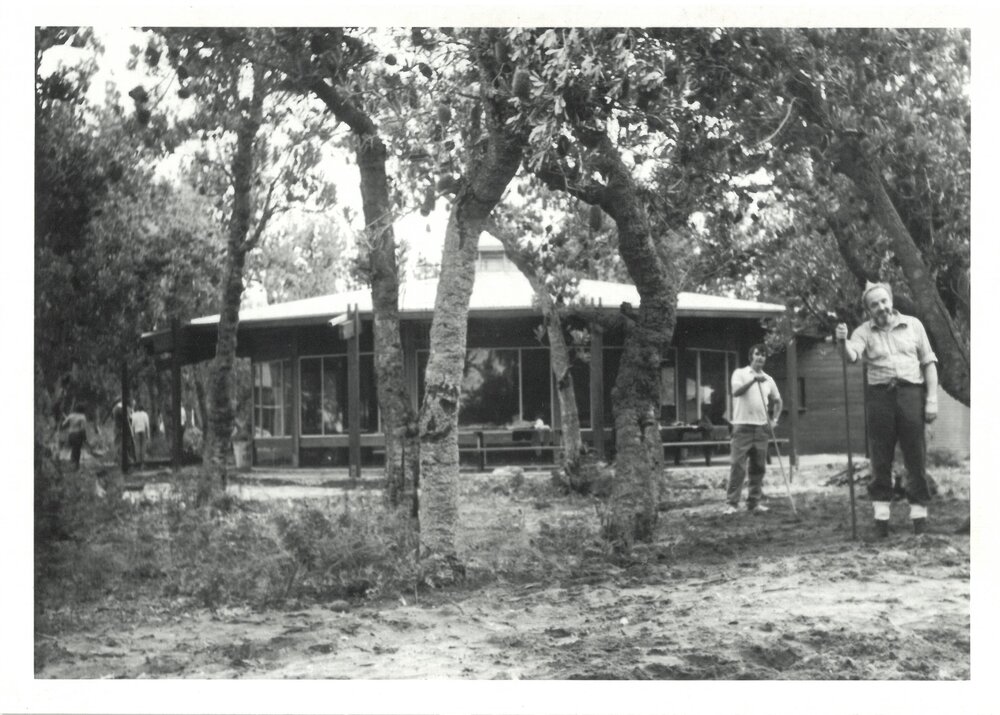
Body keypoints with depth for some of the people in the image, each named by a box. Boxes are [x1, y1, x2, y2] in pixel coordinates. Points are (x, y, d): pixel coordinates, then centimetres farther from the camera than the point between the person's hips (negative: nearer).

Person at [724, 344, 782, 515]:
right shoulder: (740, 373, 1)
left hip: (762, 426, 5)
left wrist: (774, 419, 10)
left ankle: (754, 502, 12)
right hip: (743, 425, -5)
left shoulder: (768, 379, 14)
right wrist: (753, 380, -29)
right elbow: (736, 392, -17)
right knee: (737, 465, -8)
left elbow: (777, 401, 25)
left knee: (758, 467, 5)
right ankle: (731, 503, -6)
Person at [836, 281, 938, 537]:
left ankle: (919, 513, 7)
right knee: (880, 458, 1)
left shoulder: (913, 325, 9)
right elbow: (852, 356, -13)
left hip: (911, 393, 0)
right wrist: (842, 342, -35)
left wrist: (932, 398, 1)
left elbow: (928, 363, 9)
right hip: (880, 395, 0)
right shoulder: (864, 331, 6)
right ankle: (881, 516, 5)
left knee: (915, 456, 1)